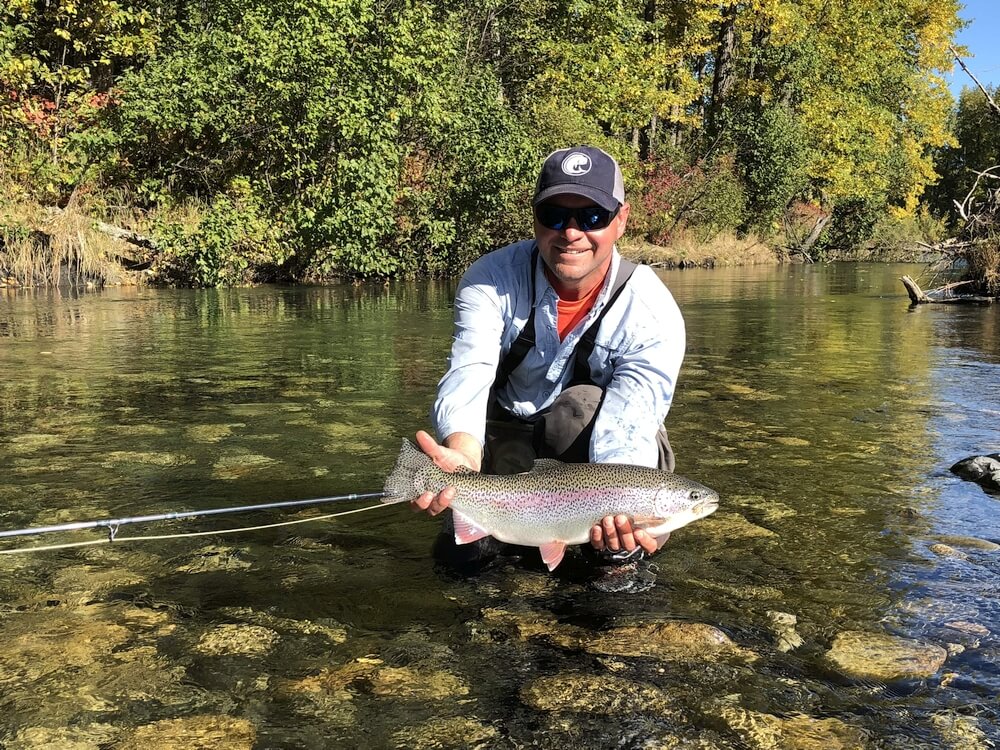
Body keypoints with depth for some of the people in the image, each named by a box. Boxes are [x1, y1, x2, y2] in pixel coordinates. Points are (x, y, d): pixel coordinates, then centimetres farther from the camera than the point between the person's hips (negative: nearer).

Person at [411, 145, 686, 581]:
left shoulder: (652, 314, -24)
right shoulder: (492, 281, -20)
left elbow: (629, 427, -34)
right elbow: (468, 377, -36)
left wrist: (618, 508, -57)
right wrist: (463, 459, -59)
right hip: (510, 436, 2)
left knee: (579, 407, -33)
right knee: (463, 547, -12)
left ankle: (623, 550, -12)